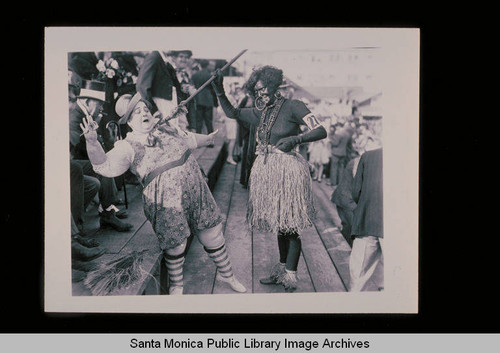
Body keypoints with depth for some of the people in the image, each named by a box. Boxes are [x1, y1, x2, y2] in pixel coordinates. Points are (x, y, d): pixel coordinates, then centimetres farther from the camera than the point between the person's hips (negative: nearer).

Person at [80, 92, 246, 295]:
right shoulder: (128, 146, -4)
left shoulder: (166, 126, 12)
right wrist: (92, 142, -34)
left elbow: (188, 140, 30)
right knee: (175, 244, 5)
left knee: (212, 234, 14)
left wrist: (208, 139, 46)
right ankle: (176, 286, 34)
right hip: (166, 200, -5)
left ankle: (226, 273, 38)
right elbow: (106, 166, -17)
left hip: (196, 190, 5)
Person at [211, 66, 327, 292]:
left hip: (287, 171, -7)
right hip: (266, 171, 7)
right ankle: (282, 271, 30)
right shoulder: (261, 113, 12)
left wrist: (295, 139, -31)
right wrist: (219, 91, 10)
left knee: (290, 226, -3)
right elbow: (231, 113, 23)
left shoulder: (292, 107, -8)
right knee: (279, 224, 17)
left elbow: (321, 131, -16)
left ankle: (290, 280, 6)